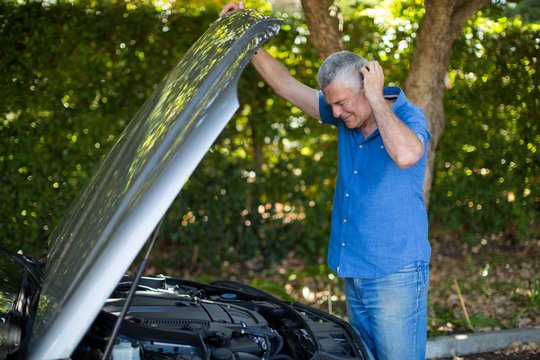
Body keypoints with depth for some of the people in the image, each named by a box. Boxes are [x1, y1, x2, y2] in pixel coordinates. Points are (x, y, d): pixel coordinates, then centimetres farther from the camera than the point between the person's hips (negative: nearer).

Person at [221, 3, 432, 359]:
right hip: (354, 274, 8)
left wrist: (377, 100, -24)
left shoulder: (409, 117, -13)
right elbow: (287, 85, 10)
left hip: (395, 276, -7)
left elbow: (406, 155, -37)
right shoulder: (348, 116, 6)